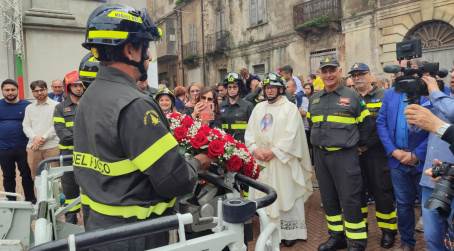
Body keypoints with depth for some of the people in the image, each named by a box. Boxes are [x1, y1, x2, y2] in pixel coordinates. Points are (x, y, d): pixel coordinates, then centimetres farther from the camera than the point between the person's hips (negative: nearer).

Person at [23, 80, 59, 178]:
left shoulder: (56, 105, 1)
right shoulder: (29, 108, 15)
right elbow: (26, 126, 9)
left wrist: (43, 138, -12)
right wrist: (35, 138, -10)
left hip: (51, 146, -4)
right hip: (33, 147, 4)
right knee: (35, 175, 10)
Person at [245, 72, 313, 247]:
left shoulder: (290, 108, -4)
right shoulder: (258, 108, 13)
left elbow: (291, 136, -13)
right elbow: (249, 132, 8)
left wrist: (274, 151, -18)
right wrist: (255, 149, -8)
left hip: (283, 159, -5)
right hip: (261, 160, 5)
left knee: (286, 196, 1)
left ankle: (291, 231, 13)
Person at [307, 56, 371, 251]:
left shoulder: (352, 96, -3)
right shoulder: (314, 99, 10)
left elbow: (364, 125, 3)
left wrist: (356, 144, 8)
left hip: (344, 155, -5)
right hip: (320, 155, 5)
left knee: (350, 200, -2)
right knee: (328, 199, 13)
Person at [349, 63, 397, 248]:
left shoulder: (383, 97, -2)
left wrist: (366, 145, -15)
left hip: (377, 153, -4)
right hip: (353, 153, 4)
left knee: (382, 192, 3)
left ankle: (388, 229, 19)